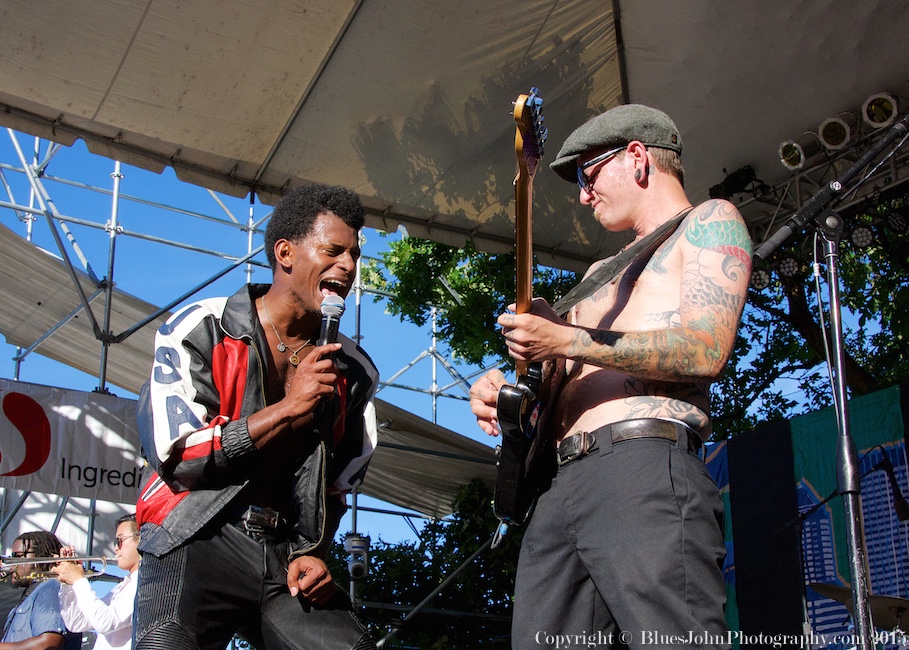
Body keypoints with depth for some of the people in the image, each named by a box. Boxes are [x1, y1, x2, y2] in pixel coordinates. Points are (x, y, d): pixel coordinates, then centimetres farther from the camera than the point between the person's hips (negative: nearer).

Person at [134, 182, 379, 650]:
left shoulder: (353, 370, 13)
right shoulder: (202, 329, 0)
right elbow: (174, 455, -10)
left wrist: (312, 553, 4)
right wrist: (289, 408, -11)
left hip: (289, 554, 4)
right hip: (198, 542, -4)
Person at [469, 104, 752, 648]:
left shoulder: (708, 222, 11)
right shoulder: (604, 272, 36)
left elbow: (707, 350, -7)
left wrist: (565, 339, -9)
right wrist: (506, 388, 8)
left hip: (645, 467, -8)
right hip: (558, 486, 8)